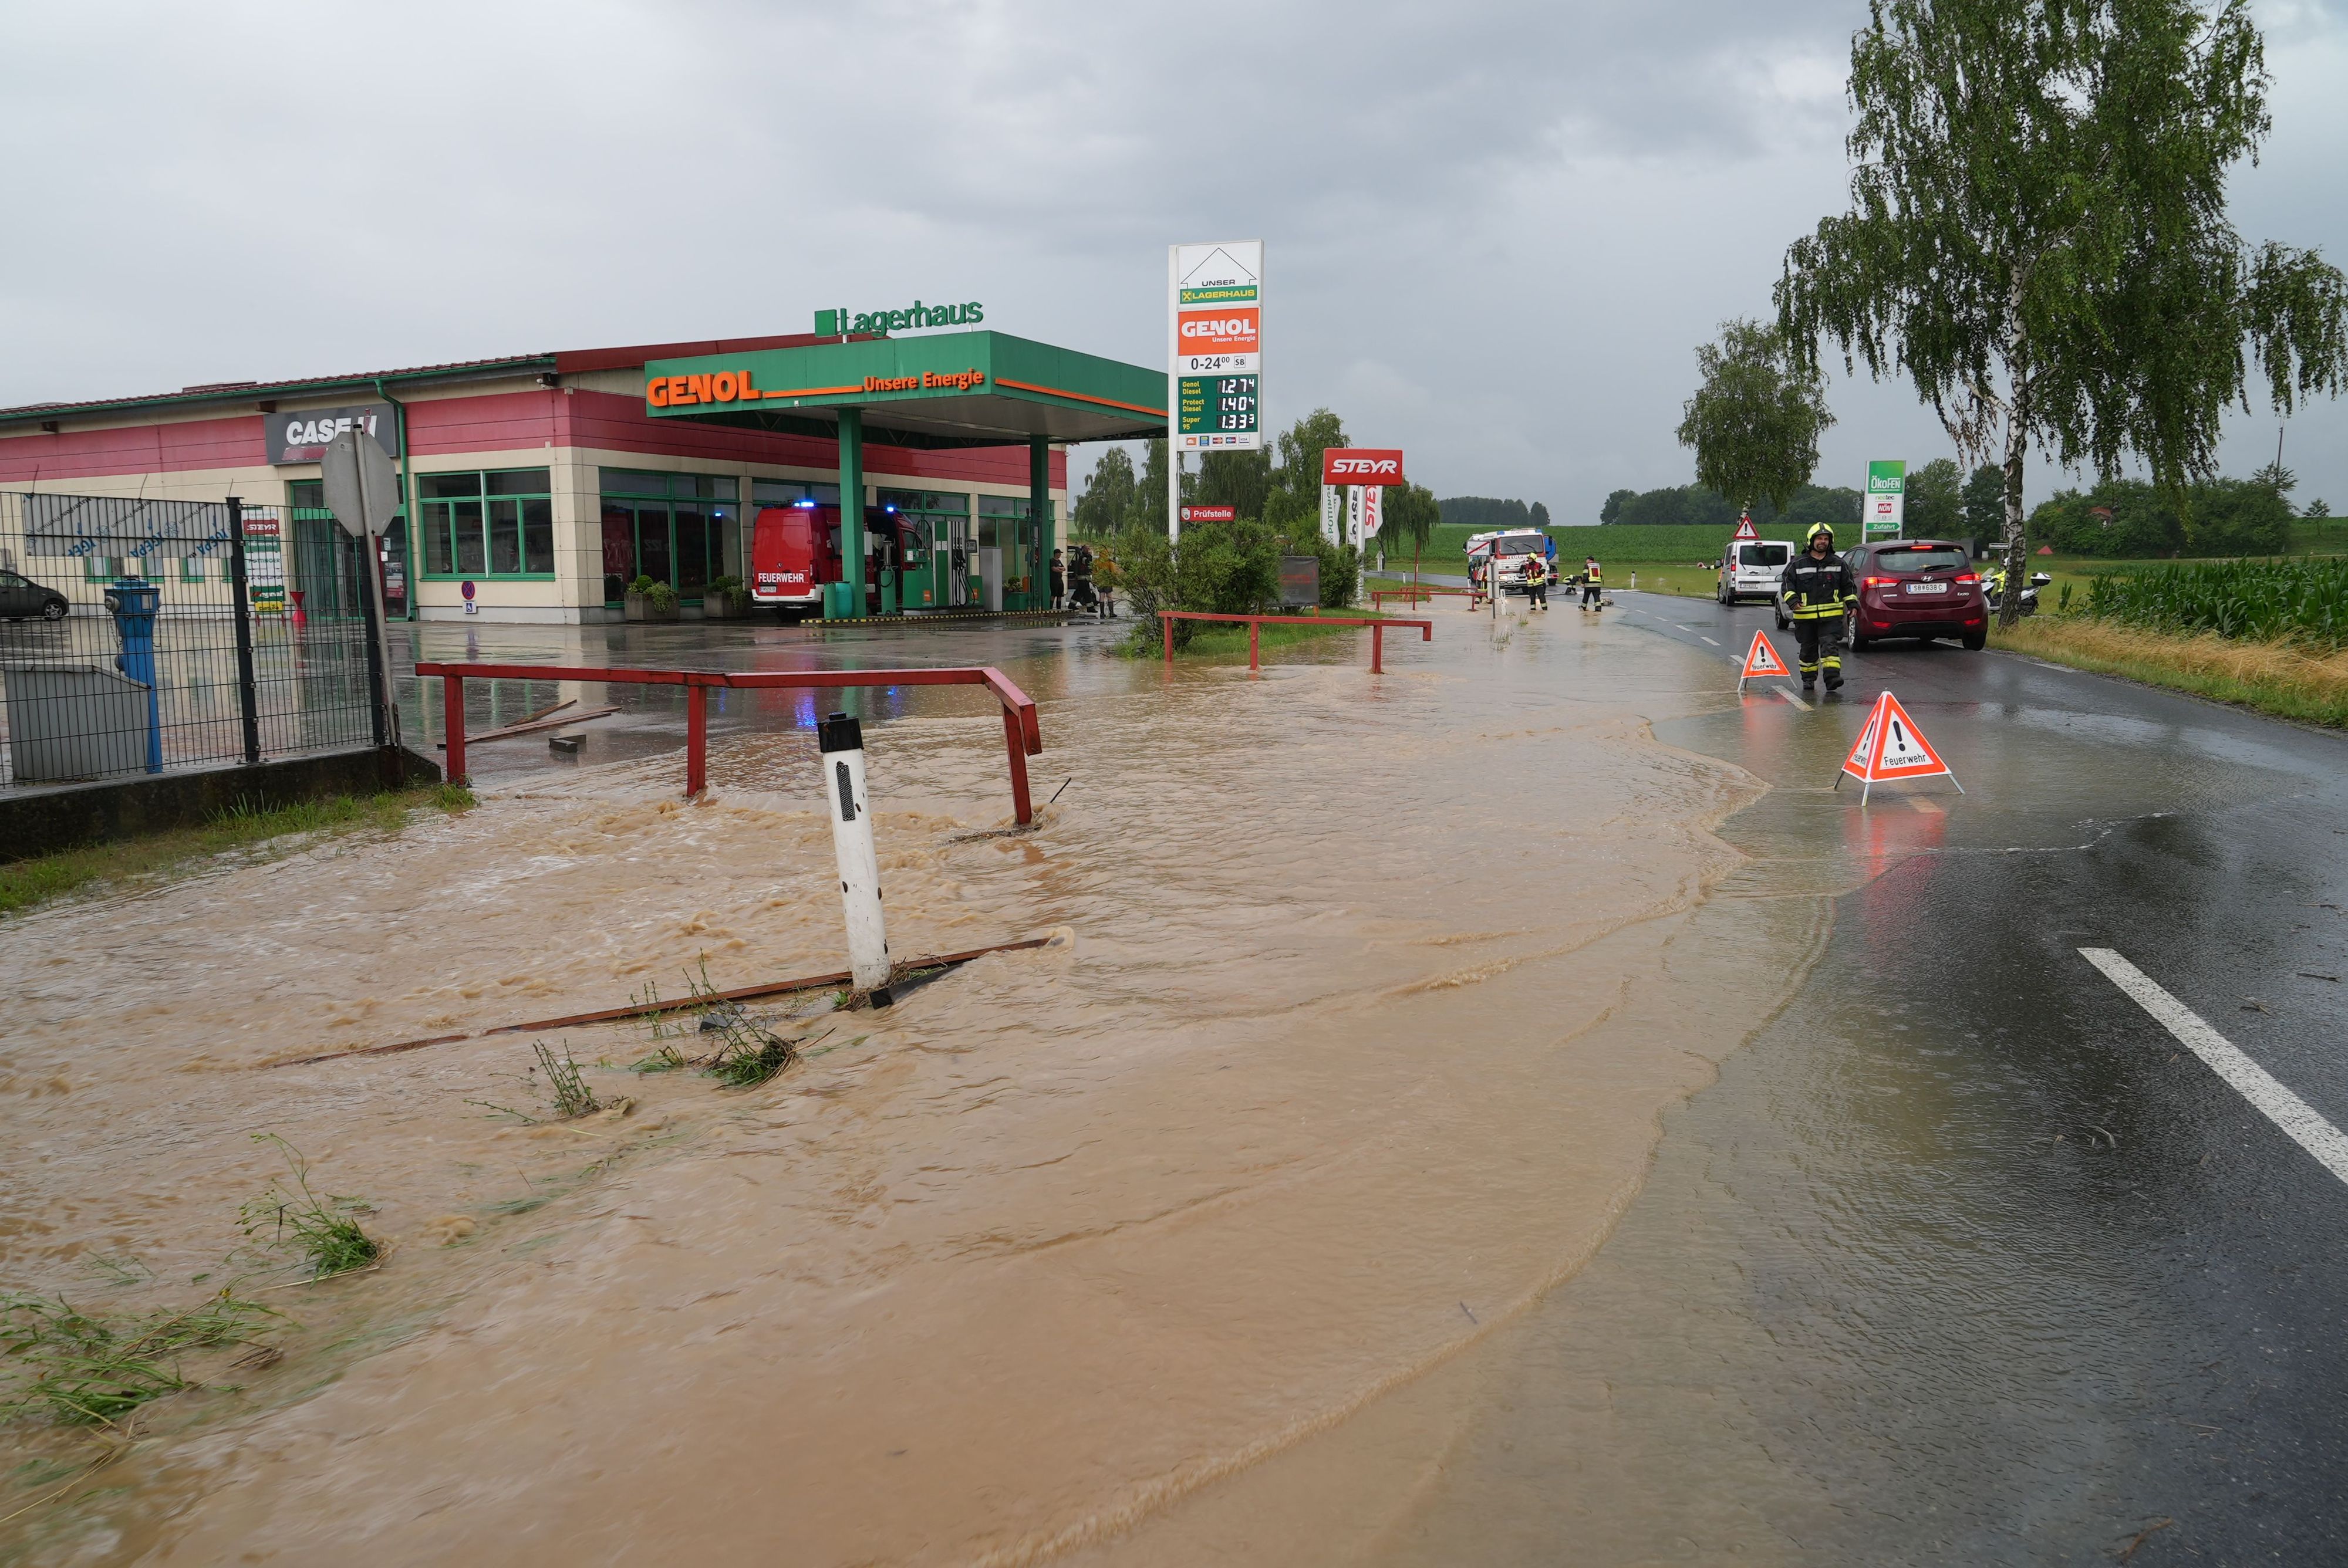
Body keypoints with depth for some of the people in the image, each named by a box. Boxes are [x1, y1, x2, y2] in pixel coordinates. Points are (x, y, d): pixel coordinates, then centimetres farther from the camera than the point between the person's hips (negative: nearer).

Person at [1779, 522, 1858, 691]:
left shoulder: (1839, 564, 9)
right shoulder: (1797, 564, 2)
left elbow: (1848, 585, 17)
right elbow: (1786, 584, 2)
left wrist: (1852, 604, 9)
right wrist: (1792, 600, -14)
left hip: (1831, 615, 0)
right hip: (1805, 616, 0)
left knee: (1830, 645, -13)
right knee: (1808, 649, 10)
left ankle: (1832, 677, -20)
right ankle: (1808, 679, 23)